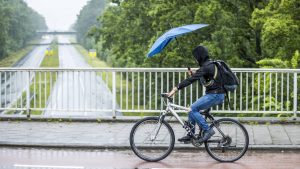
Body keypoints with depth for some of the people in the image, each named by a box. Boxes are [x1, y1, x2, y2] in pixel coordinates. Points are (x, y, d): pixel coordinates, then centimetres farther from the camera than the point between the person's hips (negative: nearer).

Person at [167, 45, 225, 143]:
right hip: (213, 94, 10)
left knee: (193, 110, -14)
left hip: (215, 95, -10)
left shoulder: (206, 67, -18)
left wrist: (176, 89, -25)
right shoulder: (209, 64, 13)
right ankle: (190, 135, 17)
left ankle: (208, 130, -9)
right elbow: (203, 79, 22)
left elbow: (191, 80, -24)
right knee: (192, 109, 12)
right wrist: (193, 74, 7)